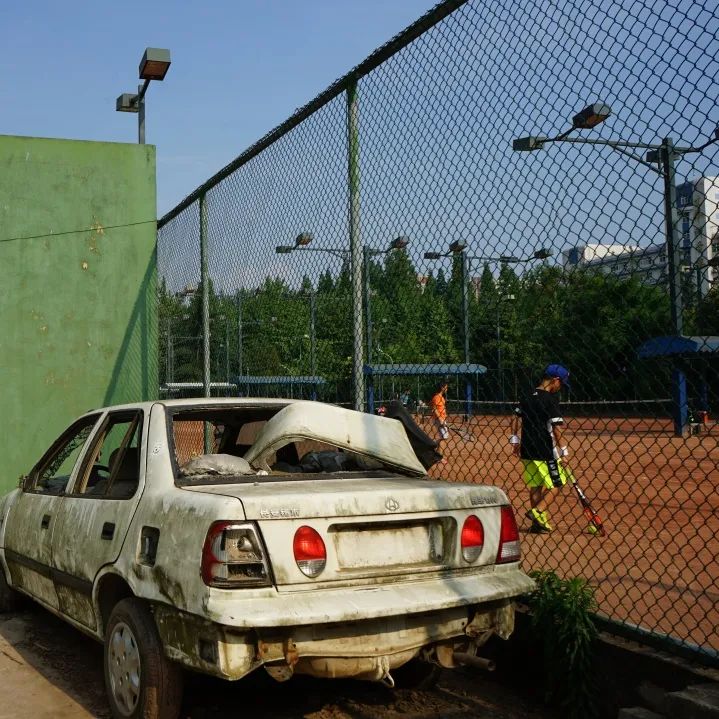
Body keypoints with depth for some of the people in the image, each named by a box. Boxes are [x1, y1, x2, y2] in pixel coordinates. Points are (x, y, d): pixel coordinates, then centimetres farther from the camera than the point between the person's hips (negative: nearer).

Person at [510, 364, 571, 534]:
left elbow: (515, 418, 12)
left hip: (527, 450, 7)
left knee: (535, 485, 14)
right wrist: (563, 450, -11)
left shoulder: (527, 398, 9)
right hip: (545, 452, -7)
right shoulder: (550, 399, -13)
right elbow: (556, 428, -17)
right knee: (555, 483, 7)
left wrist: (515, 439, 17)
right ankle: (538, 512, -8)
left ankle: (539, 522, 18)